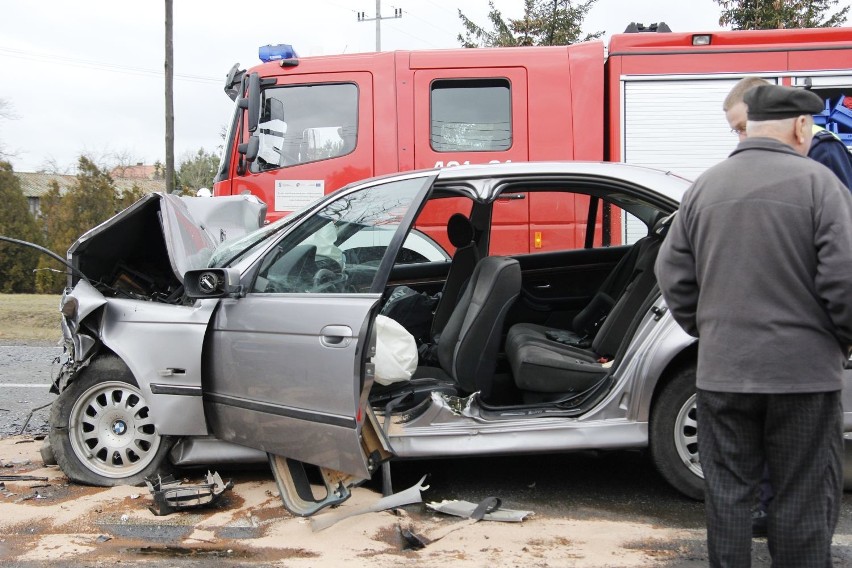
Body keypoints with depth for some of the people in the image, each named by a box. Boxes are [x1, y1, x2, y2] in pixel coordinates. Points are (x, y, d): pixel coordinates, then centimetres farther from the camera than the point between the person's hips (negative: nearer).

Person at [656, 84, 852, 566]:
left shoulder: (704, 187, 5)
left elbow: (674, 277, 7)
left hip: (721, 370, 4)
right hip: (803, 369, -3)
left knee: (728, 494, 14)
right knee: (805, 501, 9)